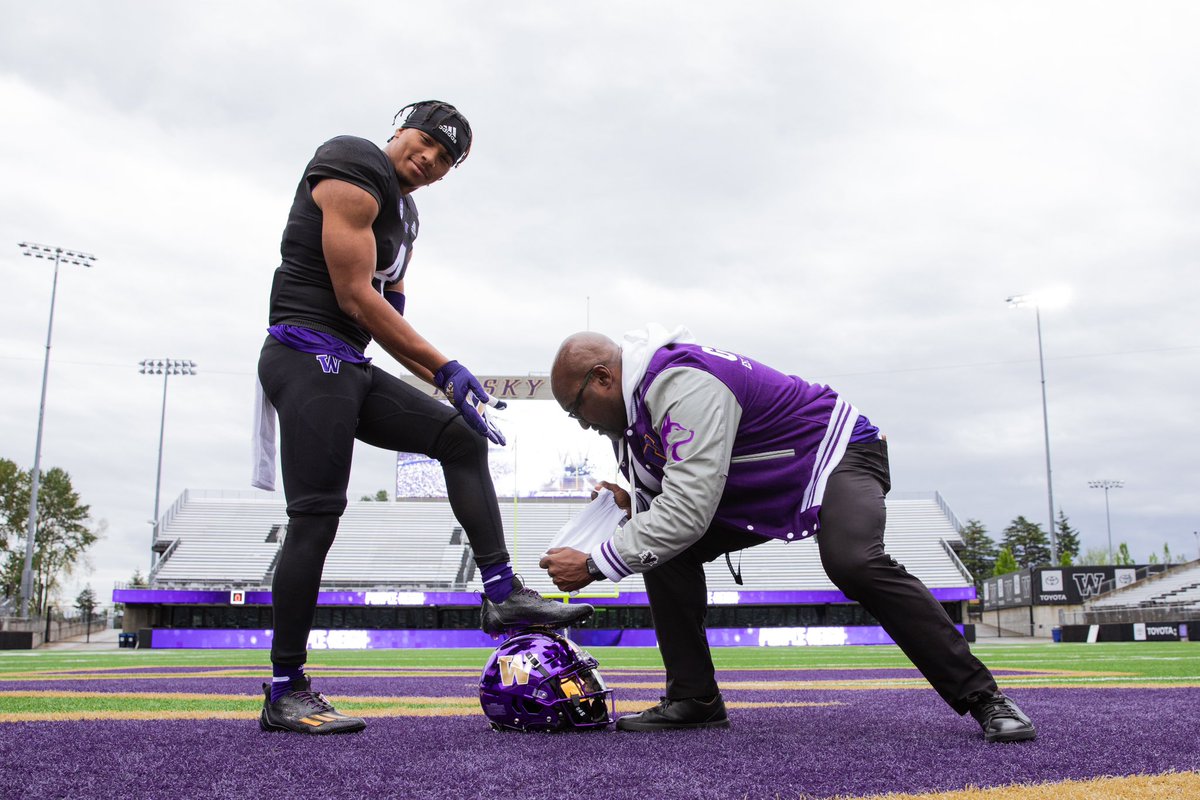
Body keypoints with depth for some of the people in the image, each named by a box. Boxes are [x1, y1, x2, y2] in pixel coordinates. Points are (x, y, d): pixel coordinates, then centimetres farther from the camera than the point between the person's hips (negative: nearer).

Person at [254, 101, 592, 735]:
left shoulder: (401, 215, 21)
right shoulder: (354, 178, -9)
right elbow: (355, 298, -16)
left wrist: (443, 382, 8)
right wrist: (447, 369, -13)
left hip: (350, 369, 10)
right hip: (309, 357, -10)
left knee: (462, 439, 6)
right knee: (316, 518, -10)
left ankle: (502, 594, 1)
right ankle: (284, 693, 0)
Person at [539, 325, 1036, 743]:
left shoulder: (684, 382, -31)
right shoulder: (636, 404, 1)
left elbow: (689, 511, -36)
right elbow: (683, 498, 11)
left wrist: (595, 565, -29)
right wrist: (633, 507, -10)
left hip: (836, 451, -9)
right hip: (765, 487, 9)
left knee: (852, 562, -35)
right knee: (665, 549, -4)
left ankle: (979, 695, -19)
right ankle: (694, 699, 3)